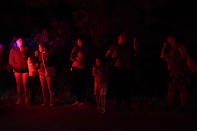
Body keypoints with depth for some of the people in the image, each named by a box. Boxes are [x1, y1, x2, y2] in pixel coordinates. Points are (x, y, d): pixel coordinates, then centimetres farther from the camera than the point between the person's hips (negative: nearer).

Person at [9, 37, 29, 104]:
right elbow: (10, 61, 4)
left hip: (24, 69, 0)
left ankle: (26, 98, 6)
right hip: (17, 70, 0)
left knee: (25, 84, -1)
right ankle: (19, 98, 9)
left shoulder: (25, 49, 8)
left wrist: (27, 65, -4)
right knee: (18, 84, 2)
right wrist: (15, 67, -4)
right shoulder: (13, 50, 5)